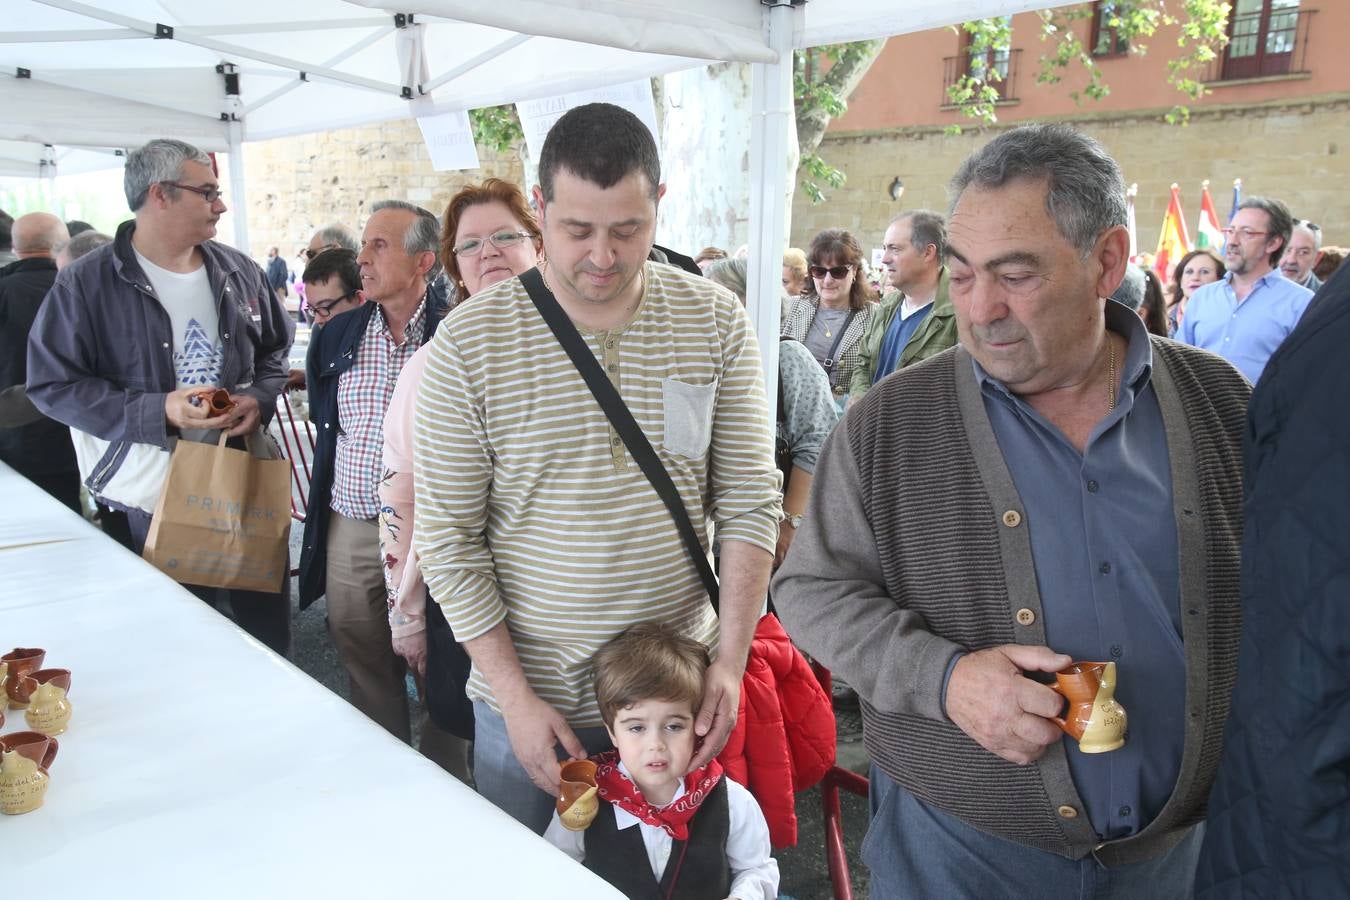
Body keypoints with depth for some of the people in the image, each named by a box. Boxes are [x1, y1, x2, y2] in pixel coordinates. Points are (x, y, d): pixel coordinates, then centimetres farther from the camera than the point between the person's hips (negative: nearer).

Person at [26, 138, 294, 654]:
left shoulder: (238, 273, 5)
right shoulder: (85, 284, -9)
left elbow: (275, 349, 16)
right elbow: (53, 384, -10)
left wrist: (259, 399, -5)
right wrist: (158, 412, -21)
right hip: (147, 500, -3)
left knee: (267, 622, 14)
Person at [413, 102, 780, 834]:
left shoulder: (717, 322, -5)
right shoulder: (469, 342, -11)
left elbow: (749, 505, -3)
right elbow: (448, 538, -8)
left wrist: (731, 658, -8)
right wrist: (516, 697, -10)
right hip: (527, 697, -1)